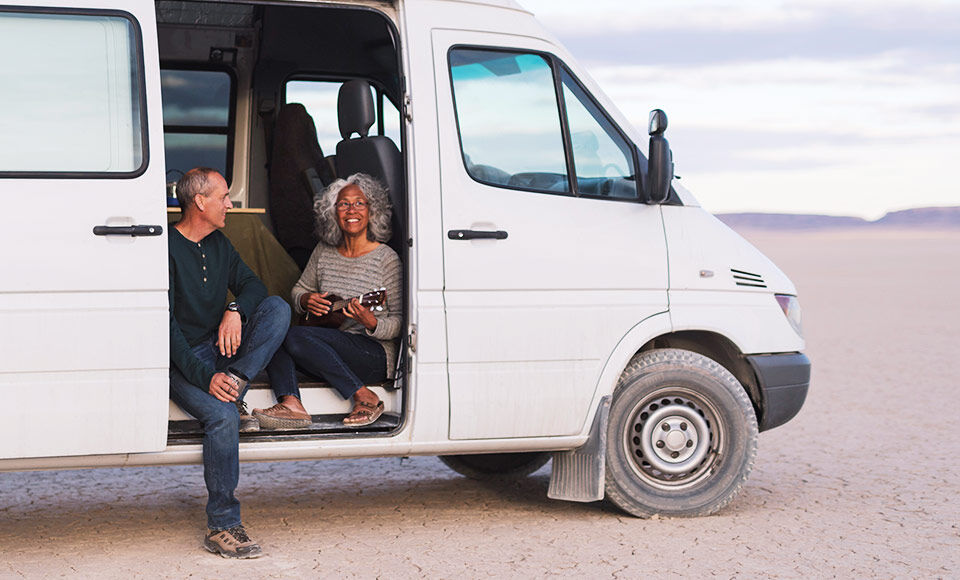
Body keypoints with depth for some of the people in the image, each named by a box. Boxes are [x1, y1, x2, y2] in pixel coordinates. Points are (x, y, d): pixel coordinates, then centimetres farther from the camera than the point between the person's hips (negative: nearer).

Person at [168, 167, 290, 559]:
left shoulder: (218, 243, 12)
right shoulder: (168, 248, -14)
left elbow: (251, 283, 11)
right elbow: (164, 325, -19)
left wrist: (237, 311, -16)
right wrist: (206, 376, -29)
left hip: (219, 347, 7)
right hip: (181, 361, -7)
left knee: (277, 307, -13)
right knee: (221, 415, -33)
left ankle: (234, 388, -24)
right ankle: (222, 526, -26)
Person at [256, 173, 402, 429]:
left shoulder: (386, 259, -5)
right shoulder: (324, 252, 10)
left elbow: (401, 320, -5)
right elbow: (299, 290, 22)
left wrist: (372, 324, -26)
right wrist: (305, 301, -2)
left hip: (375, 354, -6)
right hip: (330, 352, 6)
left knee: (296, 337, -28)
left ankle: (365, 398, -21)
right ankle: (290, 404, -33)